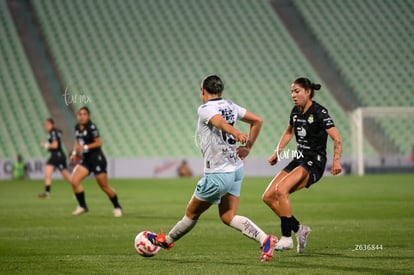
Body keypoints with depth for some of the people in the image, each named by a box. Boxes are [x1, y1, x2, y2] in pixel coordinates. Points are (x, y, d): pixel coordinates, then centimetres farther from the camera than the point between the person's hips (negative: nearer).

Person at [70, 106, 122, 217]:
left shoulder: (91, 127, -15)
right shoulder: (77, 128, 6)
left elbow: (99, 142, -16)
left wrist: (85, 147, -24)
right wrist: (75, 153, 5)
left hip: (97, 159, -7)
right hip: (85, 160, 7)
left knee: (104, 186, 1)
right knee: (74, 181, -11)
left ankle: (117, 207, 20)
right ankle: (82, 206, 0)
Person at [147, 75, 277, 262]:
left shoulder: (205, 109, -13)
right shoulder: (230, 106, 9)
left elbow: (220, 121, -33)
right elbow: (257, 121, 11)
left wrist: (236, 133, -53)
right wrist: (247, 147, 14)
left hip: (217, 175, -7)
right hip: (236, 168, 7)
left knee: (192, 213, 13)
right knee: (228, 217, 8)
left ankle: (166, 240, 32)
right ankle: (264, 239, -10)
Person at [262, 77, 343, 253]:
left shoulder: (319, 112, -14)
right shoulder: (296, 111, 9)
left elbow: (337, 139, -19)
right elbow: (289, 132, 29)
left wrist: (336, 161, -32)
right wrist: (277, 152, 22)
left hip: (314, 163, -8)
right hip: (299, 159, 8)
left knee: (281, 190, -28)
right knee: (268, 197, -2)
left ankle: (286, 238, -19)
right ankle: (299, 229, 9)